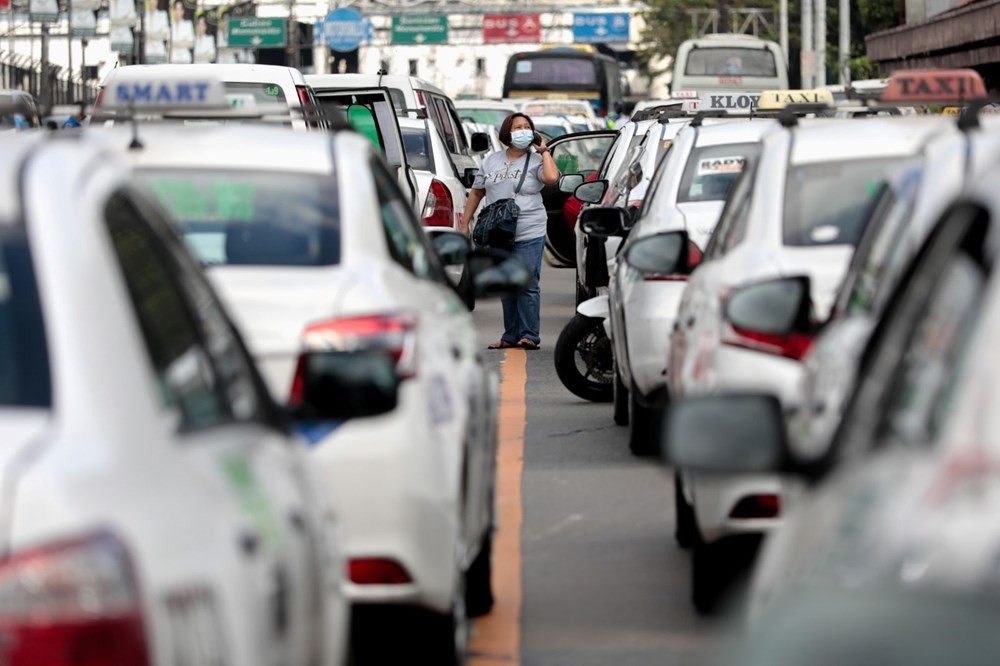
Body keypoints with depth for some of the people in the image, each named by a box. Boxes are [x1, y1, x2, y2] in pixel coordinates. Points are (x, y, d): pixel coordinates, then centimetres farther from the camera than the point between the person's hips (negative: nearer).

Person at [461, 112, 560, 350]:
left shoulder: (535, 161, 0)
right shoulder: (491, 161, 13)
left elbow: (552, 177, -22)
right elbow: (476, 193, 18)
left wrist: (543, 151, -10)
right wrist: (464, 224, 13)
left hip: (529, 234, -5)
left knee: (527, 285, -8)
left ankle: (529, 335, -4)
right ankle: (511, 336, 17)